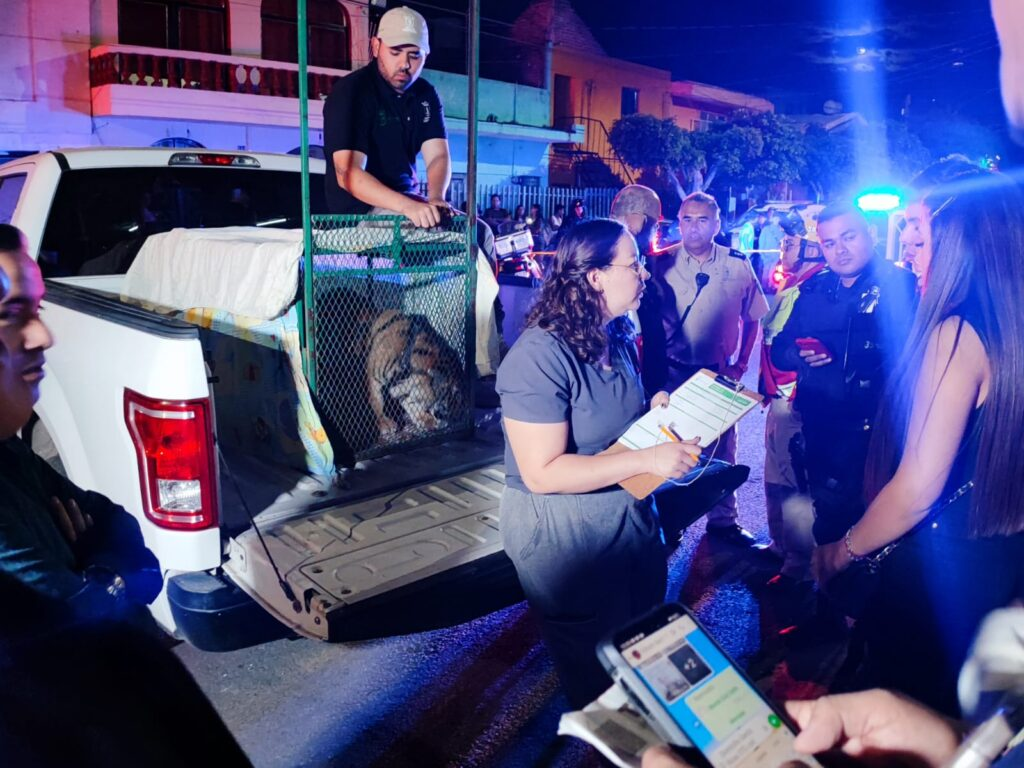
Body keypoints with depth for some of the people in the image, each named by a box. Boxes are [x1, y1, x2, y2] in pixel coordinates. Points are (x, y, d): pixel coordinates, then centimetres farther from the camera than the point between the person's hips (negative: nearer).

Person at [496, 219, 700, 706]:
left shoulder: (619, 338, 0)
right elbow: (542, 473, -29)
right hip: (561, 532, -8)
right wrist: (648, 460, -30)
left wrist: (660, 409, -5)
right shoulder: (540, 357, -27)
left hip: (630, 511, 8)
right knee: (595, 669, 15)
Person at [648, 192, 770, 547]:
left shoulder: (738, 267, -3)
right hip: (670, 372, -1)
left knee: (721, 449, 12)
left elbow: (753, 318, 8)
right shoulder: (661, 264, -6)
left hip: (718, 374, 1)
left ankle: (723, 520, 29)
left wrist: (740, 365, 2)